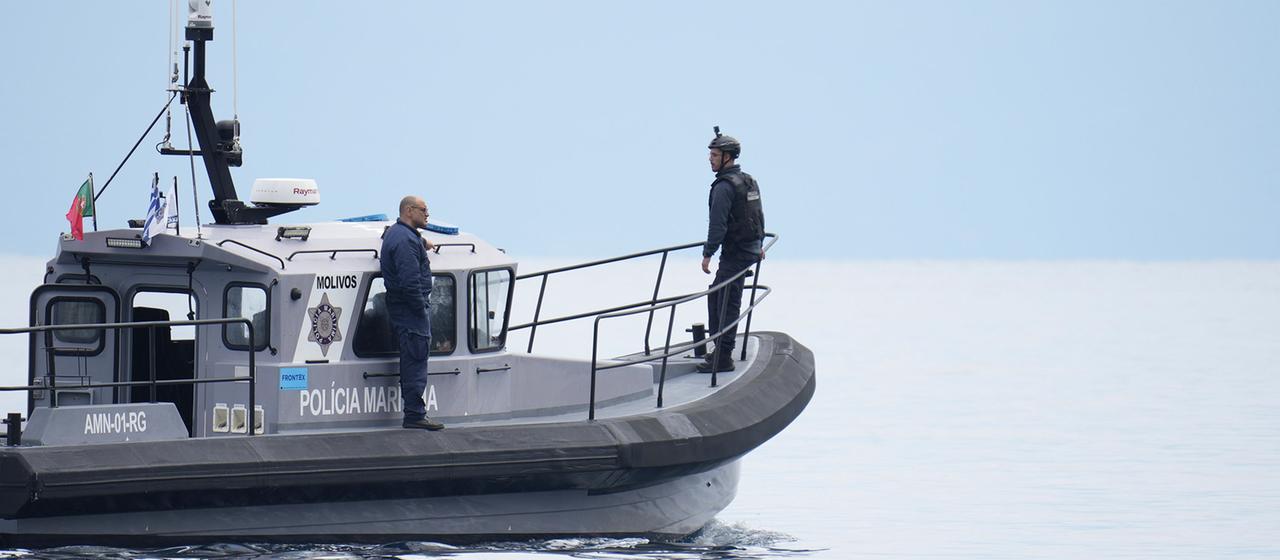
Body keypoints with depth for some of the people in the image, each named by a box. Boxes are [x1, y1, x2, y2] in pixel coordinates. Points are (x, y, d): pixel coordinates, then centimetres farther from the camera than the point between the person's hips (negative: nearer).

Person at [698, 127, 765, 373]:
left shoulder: (724, 186, -17)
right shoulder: (749, 182, 14)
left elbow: (718, 224, -21)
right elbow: (759, 216, 23)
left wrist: (708, 254, -17)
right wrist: (759, 245, 33)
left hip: (735, 252, -10)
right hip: (751, 248, 10)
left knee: (727, 303, -8)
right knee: (715, 295, 18)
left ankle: (722, 359, -9)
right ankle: (719, 349, 21)